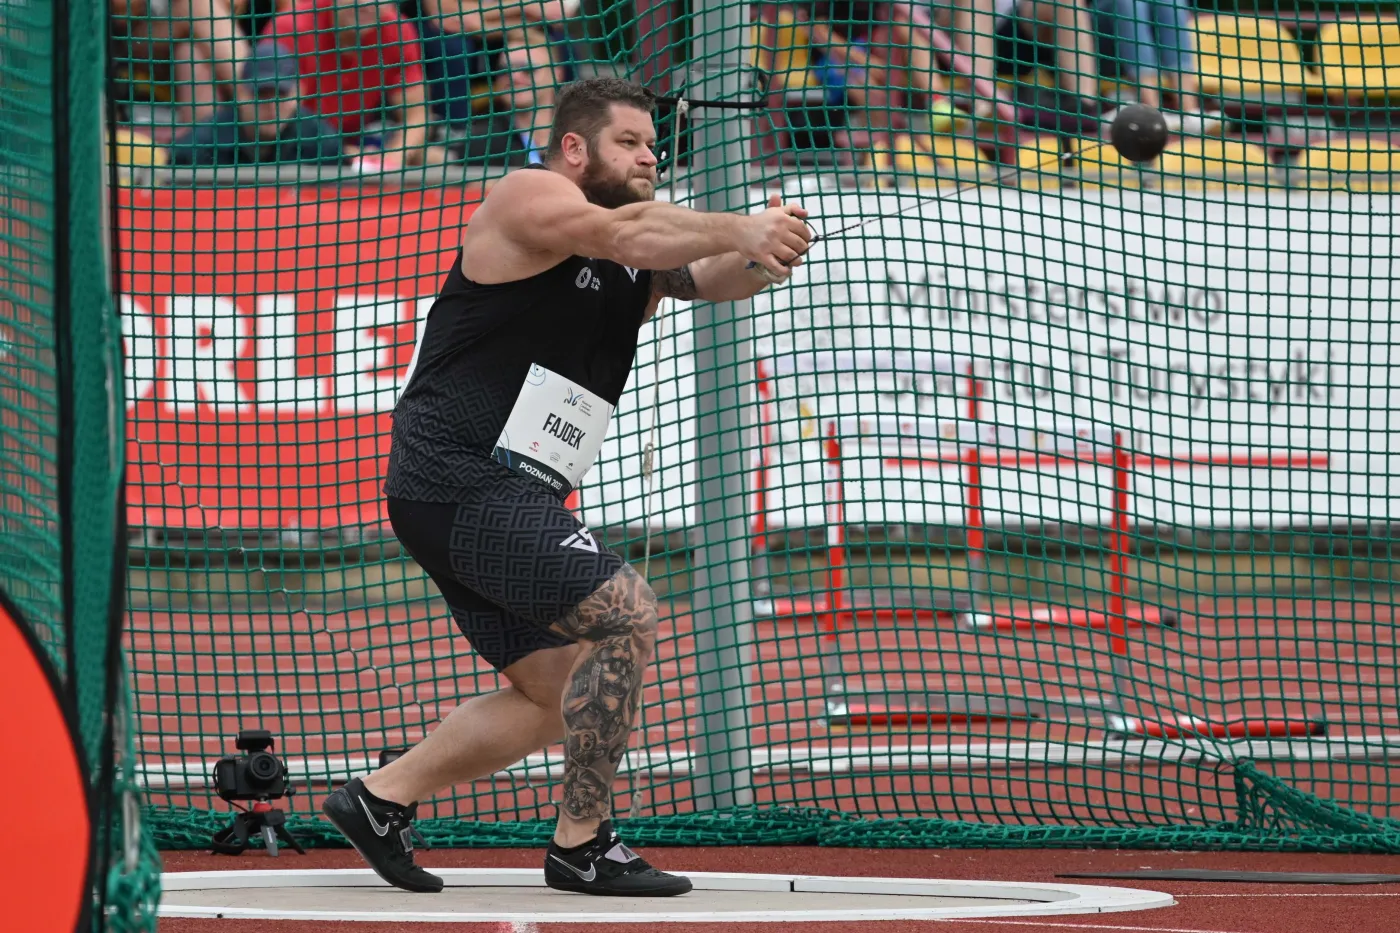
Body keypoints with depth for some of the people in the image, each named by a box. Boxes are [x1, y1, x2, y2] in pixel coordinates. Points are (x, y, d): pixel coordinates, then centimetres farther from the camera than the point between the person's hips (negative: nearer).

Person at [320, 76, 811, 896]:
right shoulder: (529, 198, -7)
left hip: (505, 500, 10)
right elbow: (627, 234, -25)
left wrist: (761, 254, -19)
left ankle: (382, 797, 20)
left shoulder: (632, 268, 17)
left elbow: (712, 278, 3)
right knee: (627, 615, -17)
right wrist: (740, 229, -24)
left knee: (558, 692, 12)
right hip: (461, 480, -10)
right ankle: (583, 845, -13)